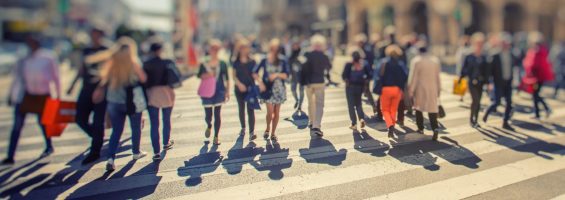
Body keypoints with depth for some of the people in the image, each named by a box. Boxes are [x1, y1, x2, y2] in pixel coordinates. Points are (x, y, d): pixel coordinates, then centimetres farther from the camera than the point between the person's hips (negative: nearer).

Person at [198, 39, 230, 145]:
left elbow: (227, 79, 6)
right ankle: (209, 126, 39)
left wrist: (227, 91, 3)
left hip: (219, 91, 0)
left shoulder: (223, 64, 2)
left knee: (217, 114, 2)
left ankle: (216, 137, 13)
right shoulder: (204, 64, 2)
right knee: (208, 115, 3)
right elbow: (199, 75, 8)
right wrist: (204, 76, -14)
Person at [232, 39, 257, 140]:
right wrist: (239, 84, -18)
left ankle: (252, 132, -5)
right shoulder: (236, 62, 1)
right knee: (241, 109, 15)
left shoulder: (252, 62, -1)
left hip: (250, 89, -2)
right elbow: (234, 76, 0)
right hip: (239, 89, 2)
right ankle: (243, 128, 34)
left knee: (250, 110, -5)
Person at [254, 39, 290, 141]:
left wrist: (277, 74, -17)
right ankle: (268, 129, 20)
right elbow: (255, 73, 3)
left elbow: (286, 75, -1)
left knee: (277, 112, 6)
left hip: (279, 89, 2)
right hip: (268, 88, -2)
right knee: (270, 111, -9)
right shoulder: (264, 60, -2)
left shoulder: (282, 61, -1)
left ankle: (273, 133, 21)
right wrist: (260, 82, -10)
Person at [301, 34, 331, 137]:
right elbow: (329, 67, 13)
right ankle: (316, 126, -13)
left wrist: (303, 82, -3)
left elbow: (303, 69, -10)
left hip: (309, 82, 2)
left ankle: (312, 123, 31)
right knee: (319, 104, -1)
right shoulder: (324, 57, -6)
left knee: (311, 103, 19)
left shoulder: (307, 56, -8)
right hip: (320, 82, -2)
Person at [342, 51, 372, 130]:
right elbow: (369, 75, -2)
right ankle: (361, 118, -2)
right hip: (360, 86, 3)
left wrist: (347, 81, 2)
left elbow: (344, 75, -16)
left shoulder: (349, 65, -12)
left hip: (351, 86, -3)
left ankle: (354, 124, 5)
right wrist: (365, 81, 9)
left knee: (351, 105, 6)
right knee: (358, 104, 20)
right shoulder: (364, 65, -1)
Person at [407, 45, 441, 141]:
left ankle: (421, 128, 20)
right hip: (432, 89, 3)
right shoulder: (435, 60, 5)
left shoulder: (416, 60, -8)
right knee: (432, 108, 2)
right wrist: (439, 89, 16)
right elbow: (438, 76, 9)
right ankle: (435, 128, -17)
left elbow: (413, 77, -10)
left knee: (418, 107, 15)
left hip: (420, 89, -2)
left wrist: (410, 90, -6)